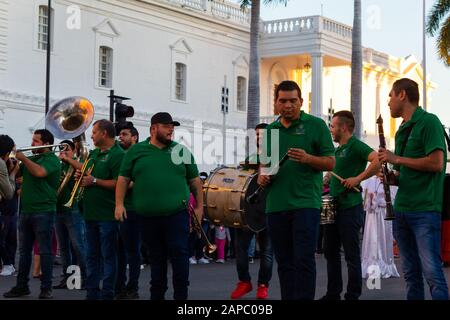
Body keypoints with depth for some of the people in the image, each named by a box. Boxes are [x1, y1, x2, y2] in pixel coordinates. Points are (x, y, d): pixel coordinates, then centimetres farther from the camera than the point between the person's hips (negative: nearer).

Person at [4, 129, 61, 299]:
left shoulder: (52, 159, -5)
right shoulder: (31, 158, 18)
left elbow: (39, 172, -23)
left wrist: (23, 158, -13)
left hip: (43, 212, -7)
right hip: (26, 211, 7)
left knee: (45, 251, -2)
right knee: (24, 251, 10)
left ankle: (46, 288, 2)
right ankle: (22, 286, 16)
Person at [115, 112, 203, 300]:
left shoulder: (181, 151, 7)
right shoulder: (137, 150, 6)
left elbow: (195, 180, 11)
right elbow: (123, 179, 8)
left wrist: (199, 206, 7)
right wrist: (119, 204, -1)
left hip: (177, 214, -1)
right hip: (147, 217, 1)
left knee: (179, 255, -5)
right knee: (156, 258, 13)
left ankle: (181, 296, 3)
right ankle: (157, 295, 23)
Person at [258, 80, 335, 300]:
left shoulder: (316, 125, 2)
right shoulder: (270, 130, 16)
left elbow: (330, 163, -1)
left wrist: (307, 158, -19)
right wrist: (261, 176, 3)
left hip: (305, 203, -5)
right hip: (275, 205, 5)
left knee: (304, 260, -9)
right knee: (284, 263, 10)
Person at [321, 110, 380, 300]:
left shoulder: (355, 146, -10)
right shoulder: (338, 149, 17)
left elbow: (378, 160, -25)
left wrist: (358, 179, -23)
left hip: (350, 208, -9)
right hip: (333, 207, 9)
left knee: (351, 255, -2)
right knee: (330, 251, 12)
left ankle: (353, 296, 4)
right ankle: (333, 294, 19)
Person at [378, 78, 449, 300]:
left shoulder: (429, 122, -6)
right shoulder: (402, 130, 19)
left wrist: (397, 159, -10)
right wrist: (393, 177, 5)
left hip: (425, 209, -8)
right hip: (402, 209, 8)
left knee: (431, 271, -12)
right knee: (411, 272, 9)